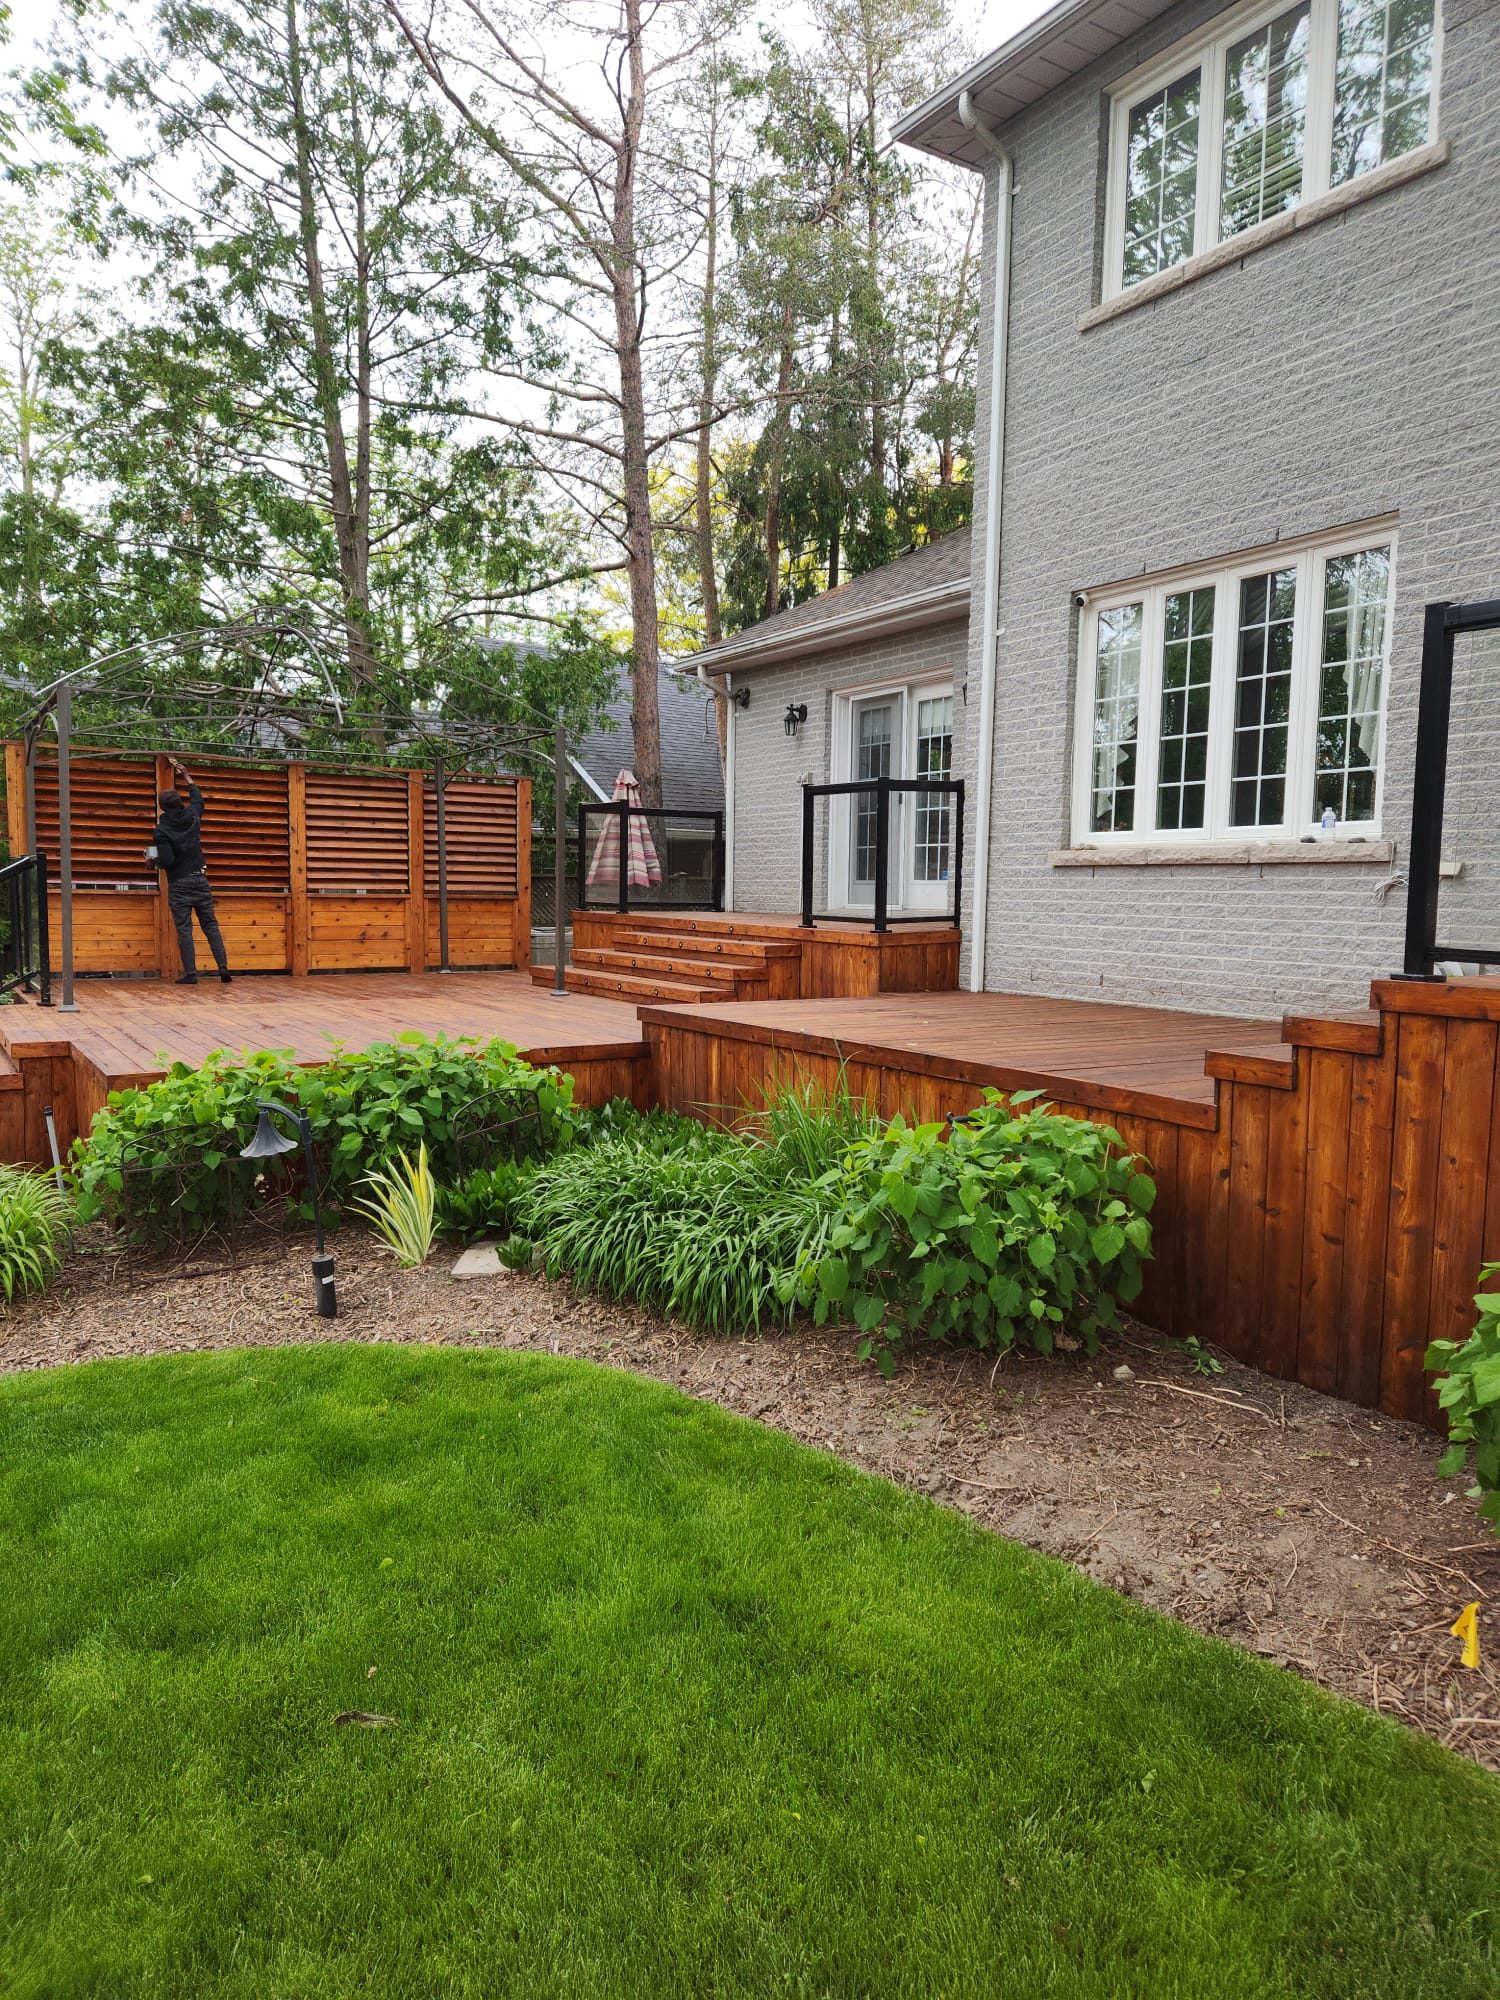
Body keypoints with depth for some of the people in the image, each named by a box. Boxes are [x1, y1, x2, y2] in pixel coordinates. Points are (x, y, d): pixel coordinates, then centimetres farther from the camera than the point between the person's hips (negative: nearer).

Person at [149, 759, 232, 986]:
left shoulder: (161, 830, -10)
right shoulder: (192, 817, 2)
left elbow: (166, 861, -15)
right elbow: (197, 798, 24)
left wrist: (154, 859, 6)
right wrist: (187, 777, 35)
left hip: (179, 884, -4)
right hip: (200, 880, 4)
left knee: (184, 929, 0)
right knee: (211, 925, 5)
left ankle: (190, 974, -2)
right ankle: (223, 968, -2)